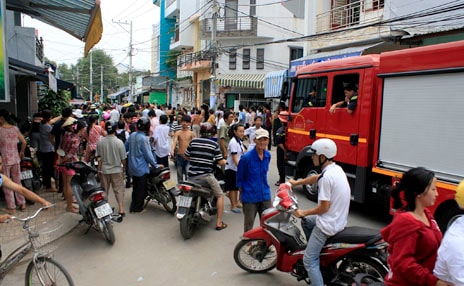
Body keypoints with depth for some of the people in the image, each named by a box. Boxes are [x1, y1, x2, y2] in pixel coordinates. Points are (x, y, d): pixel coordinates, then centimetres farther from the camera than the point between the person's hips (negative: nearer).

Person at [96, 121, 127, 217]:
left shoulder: (100, 141, -8)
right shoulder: (119, 142, -13)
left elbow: (99, 157, -4)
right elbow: (123, 158, -7)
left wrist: (99, 169, 6)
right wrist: (124, 168, 9)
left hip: (104, 170, 2)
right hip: (117, 170, -2)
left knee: (104, 190, 16)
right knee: (119, 190, 7)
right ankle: (121, 209, 6)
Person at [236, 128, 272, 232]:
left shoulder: (268, 155, 0)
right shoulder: (246, 157, -17)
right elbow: (239, 177, -6)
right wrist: (242, 194, -1)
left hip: (265, 195, 5)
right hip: (250, 197, -5)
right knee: (248, 224, 10)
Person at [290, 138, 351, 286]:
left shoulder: (326, 177, -24)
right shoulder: (336, 169, 5)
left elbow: (324, 207, -22)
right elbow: (316, 178, 22)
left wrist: (304, 212, -7)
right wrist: (296, 182, 33)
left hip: (327, 225, -10)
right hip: (339, 220, 10)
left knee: (309, 260, -2)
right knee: (306, 222, 30)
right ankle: (314, 249, 35)